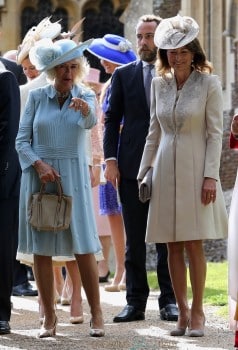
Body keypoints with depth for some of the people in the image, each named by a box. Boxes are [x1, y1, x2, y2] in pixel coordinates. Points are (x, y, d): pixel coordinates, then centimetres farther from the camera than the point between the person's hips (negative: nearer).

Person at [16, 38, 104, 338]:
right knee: (41, 248, 2)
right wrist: (39, 164, -13)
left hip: (73, 176, -1)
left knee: (83, 246, -4)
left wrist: (86, 110, -44)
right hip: (39, 175, 1)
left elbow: (90, 122, -21)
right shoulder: (36, 97, 3)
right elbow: (22, 139, 3)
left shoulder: (85, 96, 1)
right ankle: (49, 318, 9)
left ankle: (96, 314, 5)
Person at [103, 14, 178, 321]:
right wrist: (110, 159, -3)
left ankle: (169, 300, 8)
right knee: (134, 239, 3)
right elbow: (112, 119, 8)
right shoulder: (123, 75, 8)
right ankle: (135, 301, 6)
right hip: (131, 167, 1)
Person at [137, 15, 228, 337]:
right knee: (173, 247, 4)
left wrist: (210, 175, -12)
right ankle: (182, 312, 11)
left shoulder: (209, 83, -4)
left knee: (194, 245, -4)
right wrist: (143, 171, 12)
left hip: (195, 169, -4)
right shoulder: (159, 85, 8)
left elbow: (215, 133, -6)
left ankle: (197, 312, 6)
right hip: (166, 171, 4)